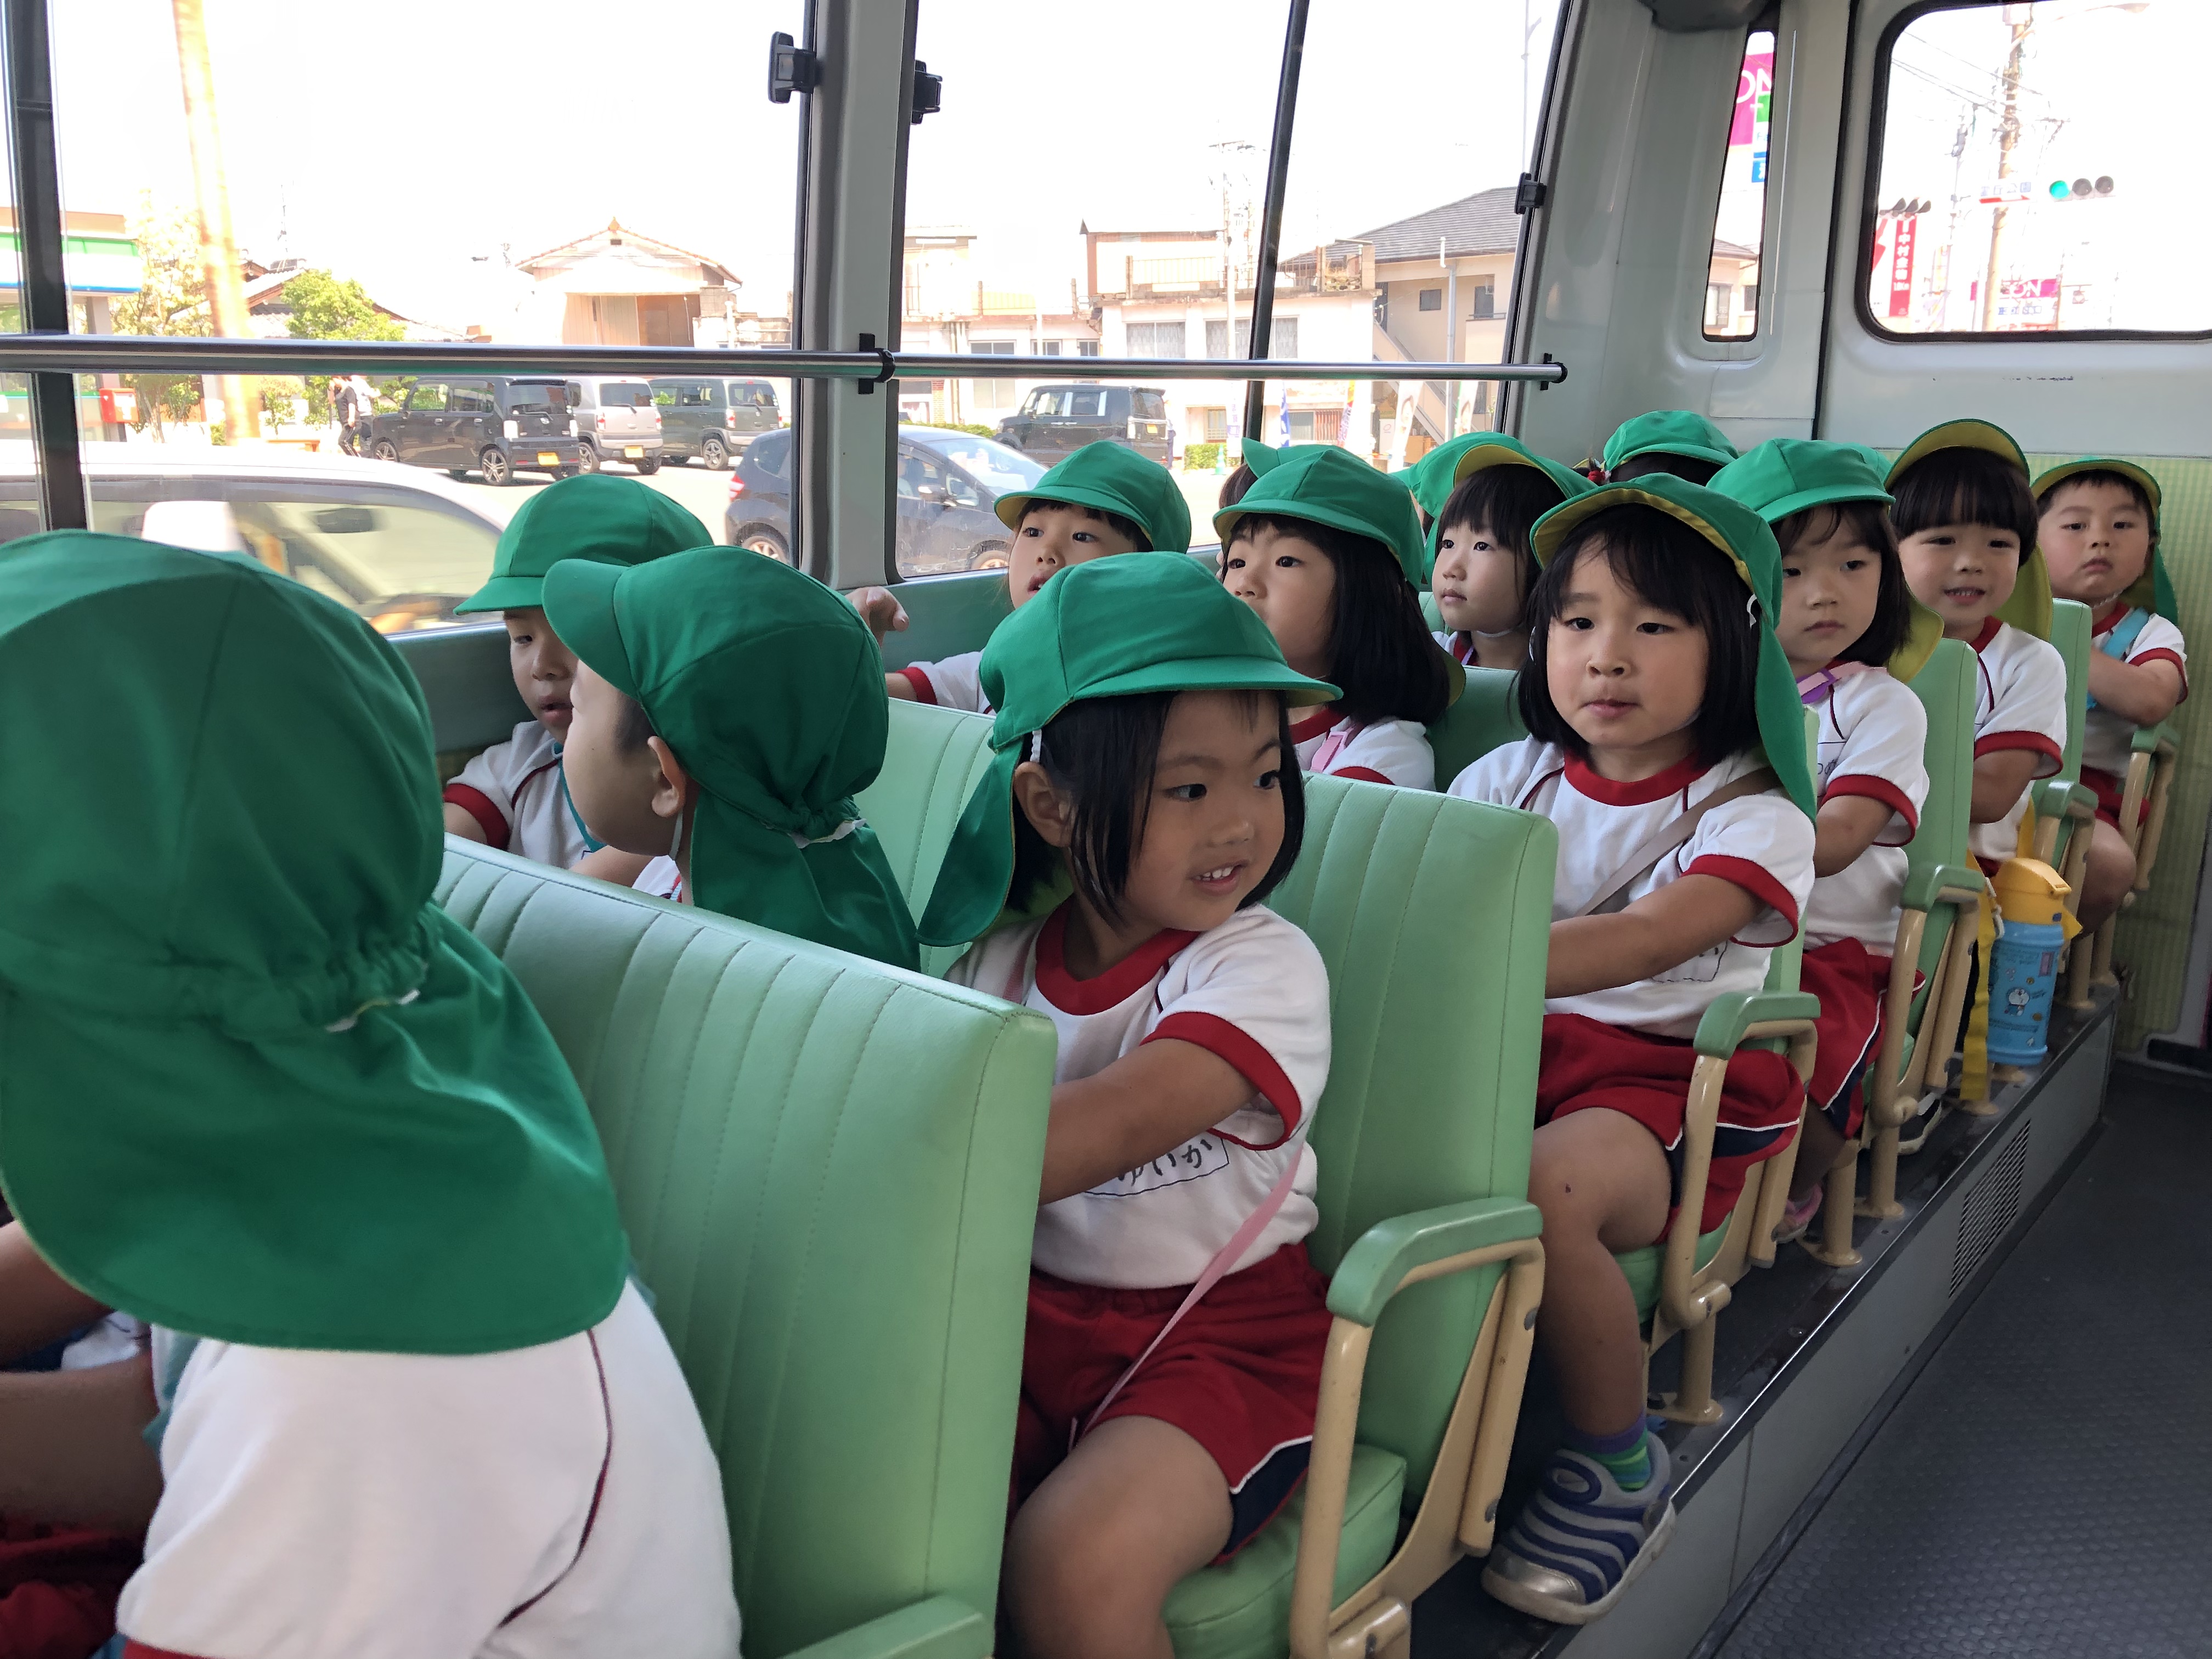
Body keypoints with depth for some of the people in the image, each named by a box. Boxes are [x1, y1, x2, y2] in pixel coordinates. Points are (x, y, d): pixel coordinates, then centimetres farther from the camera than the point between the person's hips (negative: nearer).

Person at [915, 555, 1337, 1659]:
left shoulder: (1266, 968, -14)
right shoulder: (1008, 957, 2)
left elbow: (1110, 1129, -30)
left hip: (1221, 1336, -4)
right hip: (1034, 1311, 4)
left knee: (1071, 1562, -28)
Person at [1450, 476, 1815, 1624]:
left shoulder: (1752, 815, -5)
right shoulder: (1515, 777, 11)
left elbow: (1649, 942, -24)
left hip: (1666, 1078, -4)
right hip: (1511, 1053, 4)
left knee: (1544, 1189, -34)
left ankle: (1620, 1469, -8)